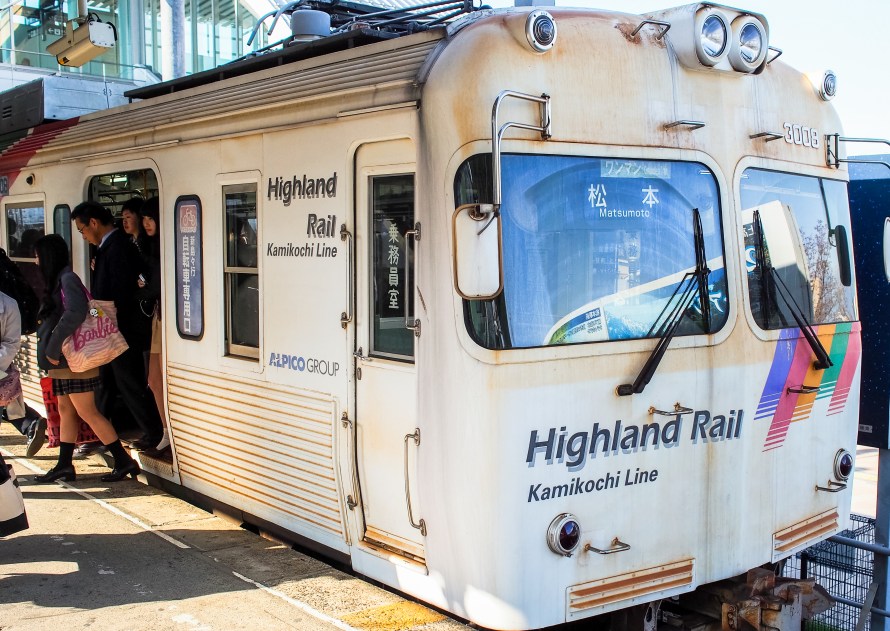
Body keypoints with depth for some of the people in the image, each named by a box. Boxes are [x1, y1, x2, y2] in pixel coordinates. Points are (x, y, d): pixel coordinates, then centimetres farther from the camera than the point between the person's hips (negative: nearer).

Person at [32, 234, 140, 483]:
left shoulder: (67, 279, -14)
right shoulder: (58, 280, 16)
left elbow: (75, 313, -29)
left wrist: (53, 348, -24)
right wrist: (51, 351, 5)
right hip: (64, 361, 10)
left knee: (87, 412, -7)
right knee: (65, 411, 13)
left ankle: (124, 461, -2)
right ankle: (64, 465, 19)